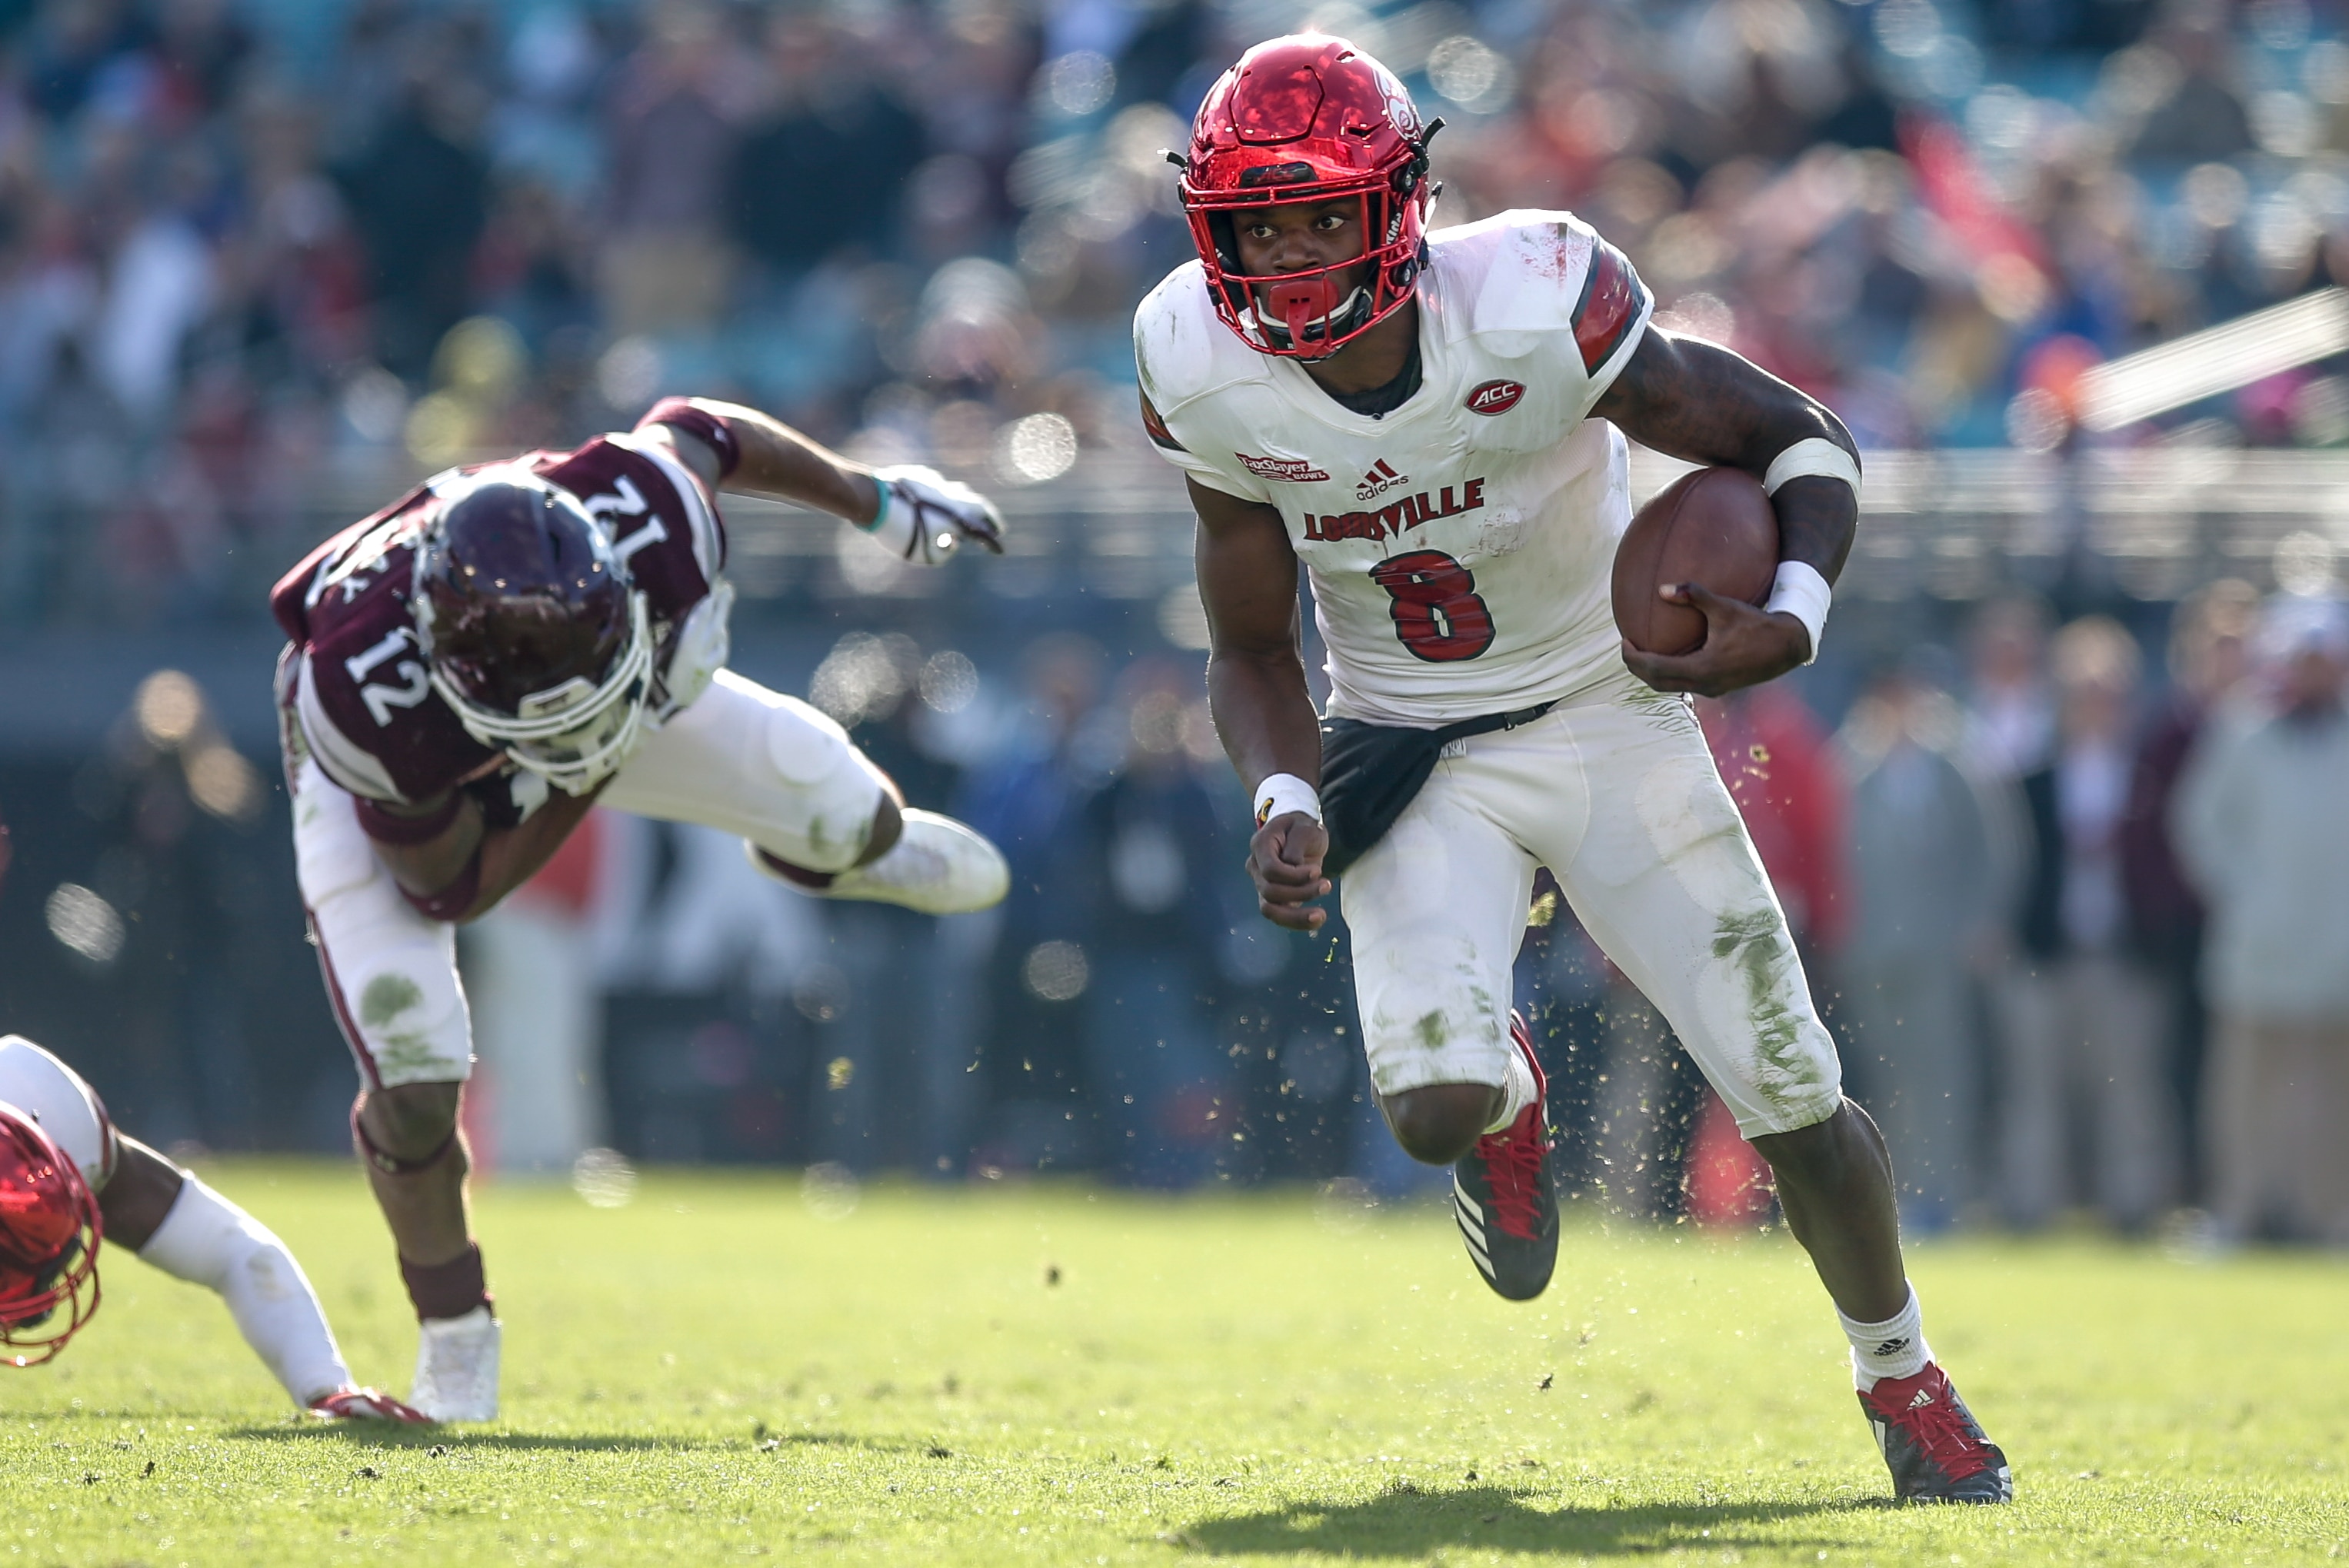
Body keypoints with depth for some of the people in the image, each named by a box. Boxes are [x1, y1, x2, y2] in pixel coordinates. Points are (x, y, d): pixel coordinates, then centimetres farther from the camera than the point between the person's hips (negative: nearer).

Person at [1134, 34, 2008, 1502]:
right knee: (1435, 1106, -23)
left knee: (1795, 1101, -1)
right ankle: (1505, 1092, 17)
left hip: (1609, 722, -1)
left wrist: (1792, 622, -33)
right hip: (1413, 758, 1)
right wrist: (1286, 800, -21)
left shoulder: (1535, 310, -26)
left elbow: (1802, 441, -14)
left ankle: (1900, 1373, 27)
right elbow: (1254, 647, -1)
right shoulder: (1213, 379, -15)